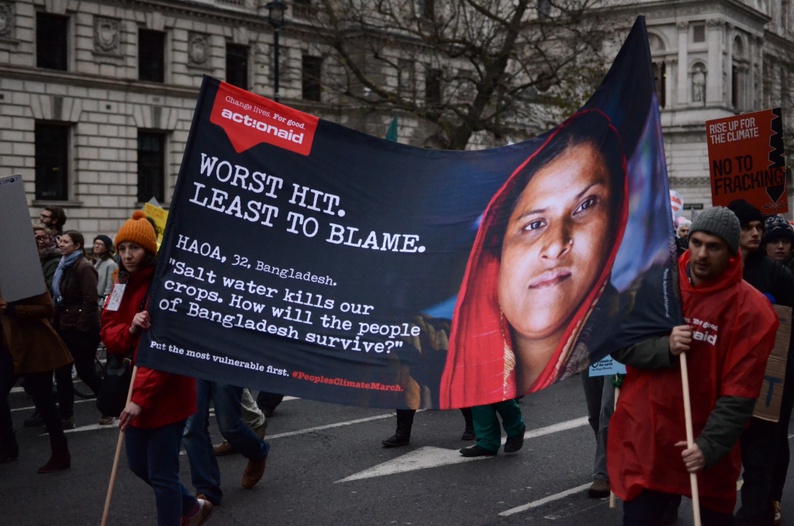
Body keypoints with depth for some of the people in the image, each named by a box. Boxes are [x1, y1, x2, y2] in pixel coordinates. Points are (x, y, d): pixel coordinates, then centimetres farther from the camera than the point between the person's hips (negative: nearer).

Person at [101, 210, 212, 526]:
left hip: (167, 392, -8)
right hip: (134, 389, 8)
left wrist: (142, 397, -26)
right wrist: (130, 330, -18)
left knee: (162, 474, -1)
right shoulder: (122, 284, 8)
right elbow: (109, 335, 5)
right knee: (139, 465, 19)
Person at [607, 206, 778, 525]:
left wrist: (711, 446, -19)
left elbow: (740, 393, -12)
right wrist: (664, 348, -18)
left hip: (705, 448, -1)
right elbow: (617, 342, -2)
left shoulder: (751, 309, -10)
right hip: (643, 438, 2)